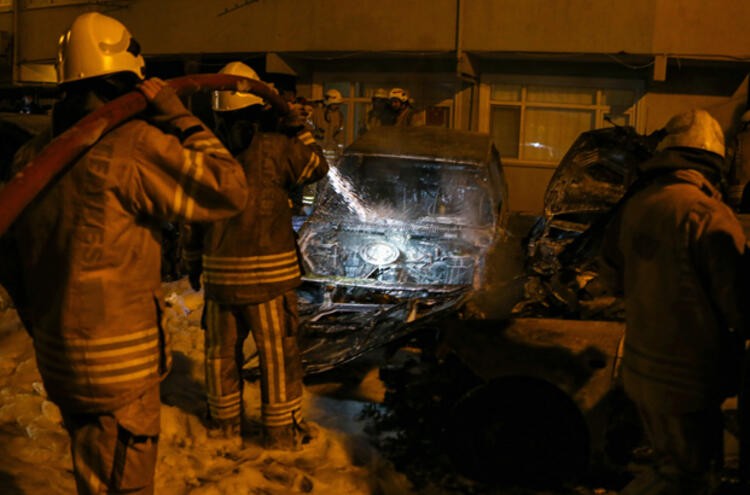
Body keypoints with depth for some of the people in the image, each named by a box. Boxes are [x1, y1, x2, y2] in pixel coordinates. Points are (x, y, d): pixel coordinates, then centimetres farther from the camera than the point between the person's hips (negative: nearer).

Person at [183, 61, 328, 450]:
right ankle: (282, 430, 16)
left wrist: (194, 262, 20)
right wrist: (299, 129, 13)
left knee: (221, 349, 18)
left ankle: (224, 422, 30)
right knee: (278, 353, 7)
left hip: (219, 273, 4)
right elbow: (317, 167, 5)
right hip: (269, 272, -4)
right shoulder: (275, 148, -11)